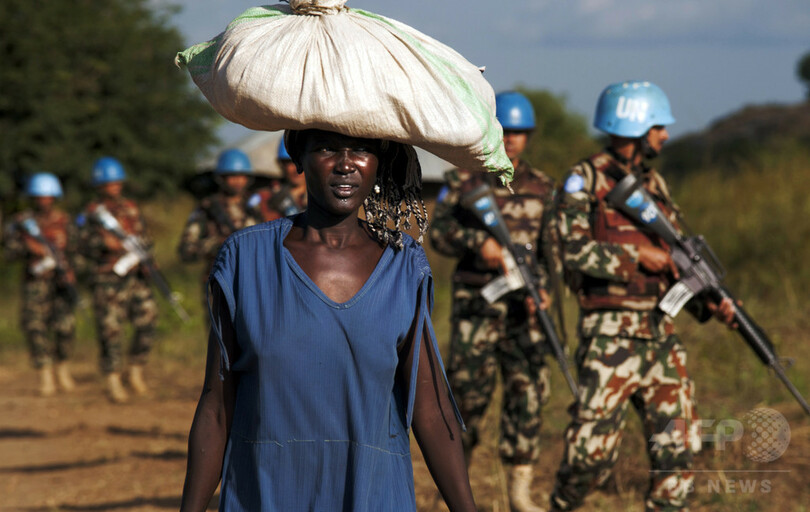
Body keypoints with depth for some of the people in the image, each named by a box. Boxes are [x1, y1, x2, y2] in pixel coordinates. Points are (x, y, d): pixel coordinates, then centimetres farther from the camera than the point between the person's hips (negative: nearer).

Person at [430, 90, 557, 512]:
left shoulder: (540, 187, 11)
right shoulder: (463, 181, 3)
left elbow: (551, 247, 12)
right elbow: (439, 232, -5)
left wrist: (540, 288, -3)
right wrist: (479, 241, -22)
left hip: (523, 306, 3)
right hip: (476, 303, -3)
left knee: (528, 390, -2)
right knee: (469, 390, -3)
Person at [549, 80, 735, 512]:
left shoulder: (654, 184, 16)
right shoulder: (585, 180, -5)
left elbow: (674, 261, 17)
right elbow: (574, 249, -17)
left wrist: (708, 304, 2)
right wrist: (635, 255, -15)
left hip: (659, 333, 7)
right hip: (610, 335, -7)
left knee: (677, 444, 2)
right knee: (593, 450, -4)